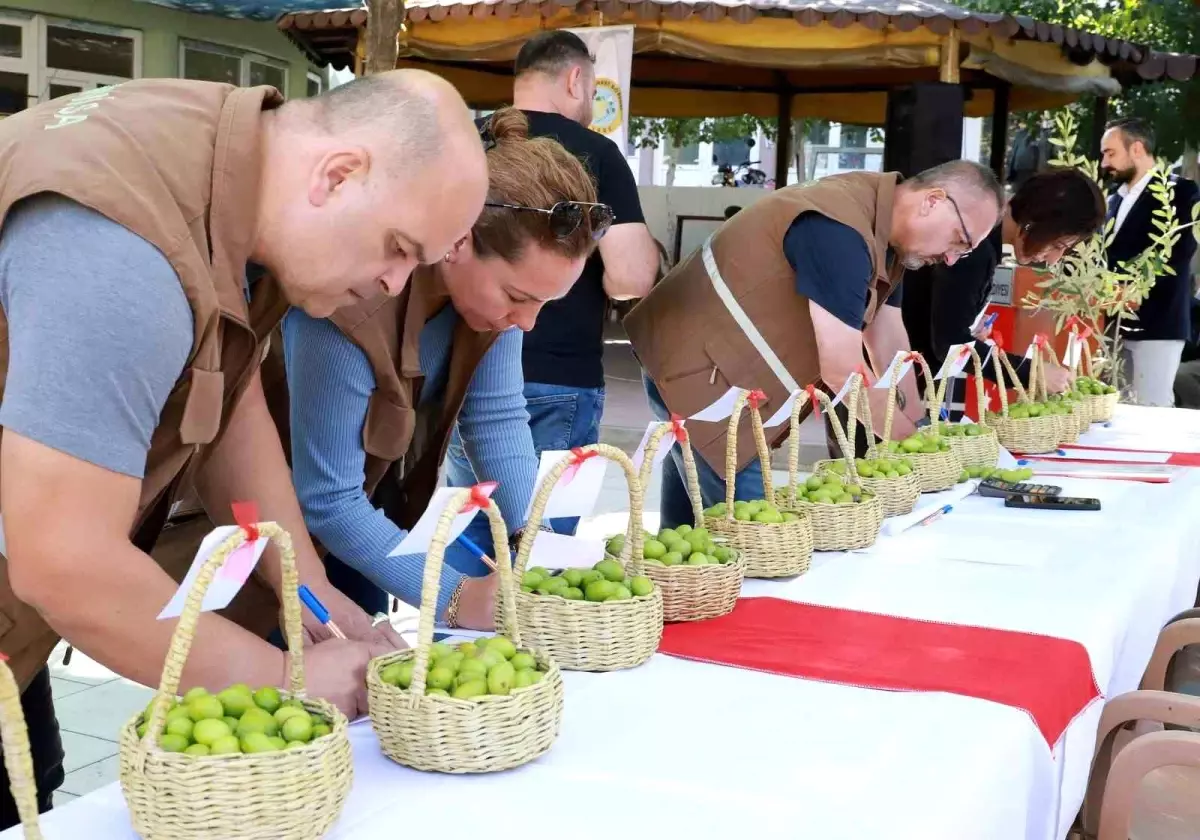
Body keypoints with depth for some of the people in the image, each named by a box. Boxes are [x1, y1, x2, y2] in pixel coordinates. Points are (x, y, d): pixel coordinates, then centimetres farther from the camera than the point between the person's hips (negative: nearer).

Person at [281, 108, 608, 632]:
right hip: (296, 507, -5)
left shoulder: (498, 266, -19)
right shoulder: (353, 299, -37)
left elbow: (497, 418, -15)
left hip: (381, 494, 6)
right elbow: (327, 499, -32)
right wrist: (456, 598, -35)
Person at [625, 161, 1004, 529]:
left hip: (724, 368, 10)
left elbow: (889, 342, 11)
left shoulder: (882, 229, 4)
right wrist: (912, 441, -13)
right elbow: (841, 373, -27)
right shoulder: (840, 232, -27)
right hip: (697, 371, -10)